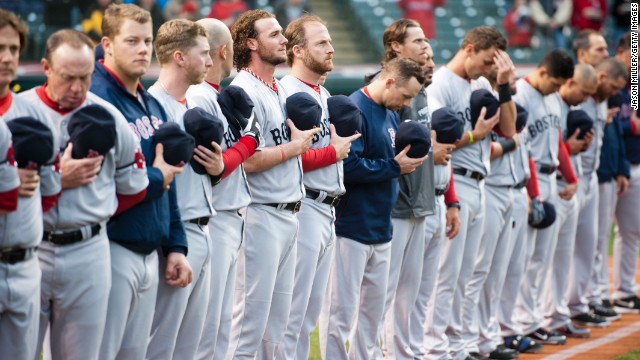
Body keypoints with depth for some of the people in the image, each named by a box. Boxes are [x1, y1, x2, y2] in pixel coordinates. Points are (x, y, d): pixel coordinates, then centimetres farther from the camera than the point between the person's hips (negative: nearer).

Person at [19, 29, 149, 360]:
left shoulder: (107, 116, 6)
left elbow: (134, 188, 14)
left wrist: (92, 214, 5)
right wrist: (58, 179, -14)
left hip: (88, 253, 2)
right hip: (27, 249, -2)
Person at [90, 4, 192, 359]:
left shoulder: (153, 105, 15)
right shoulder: (96, 99, -13)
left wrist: (176, 246, 14)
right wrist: (157, 178, -9)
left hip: (150, 255, 8)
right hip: (113, 252, -8)